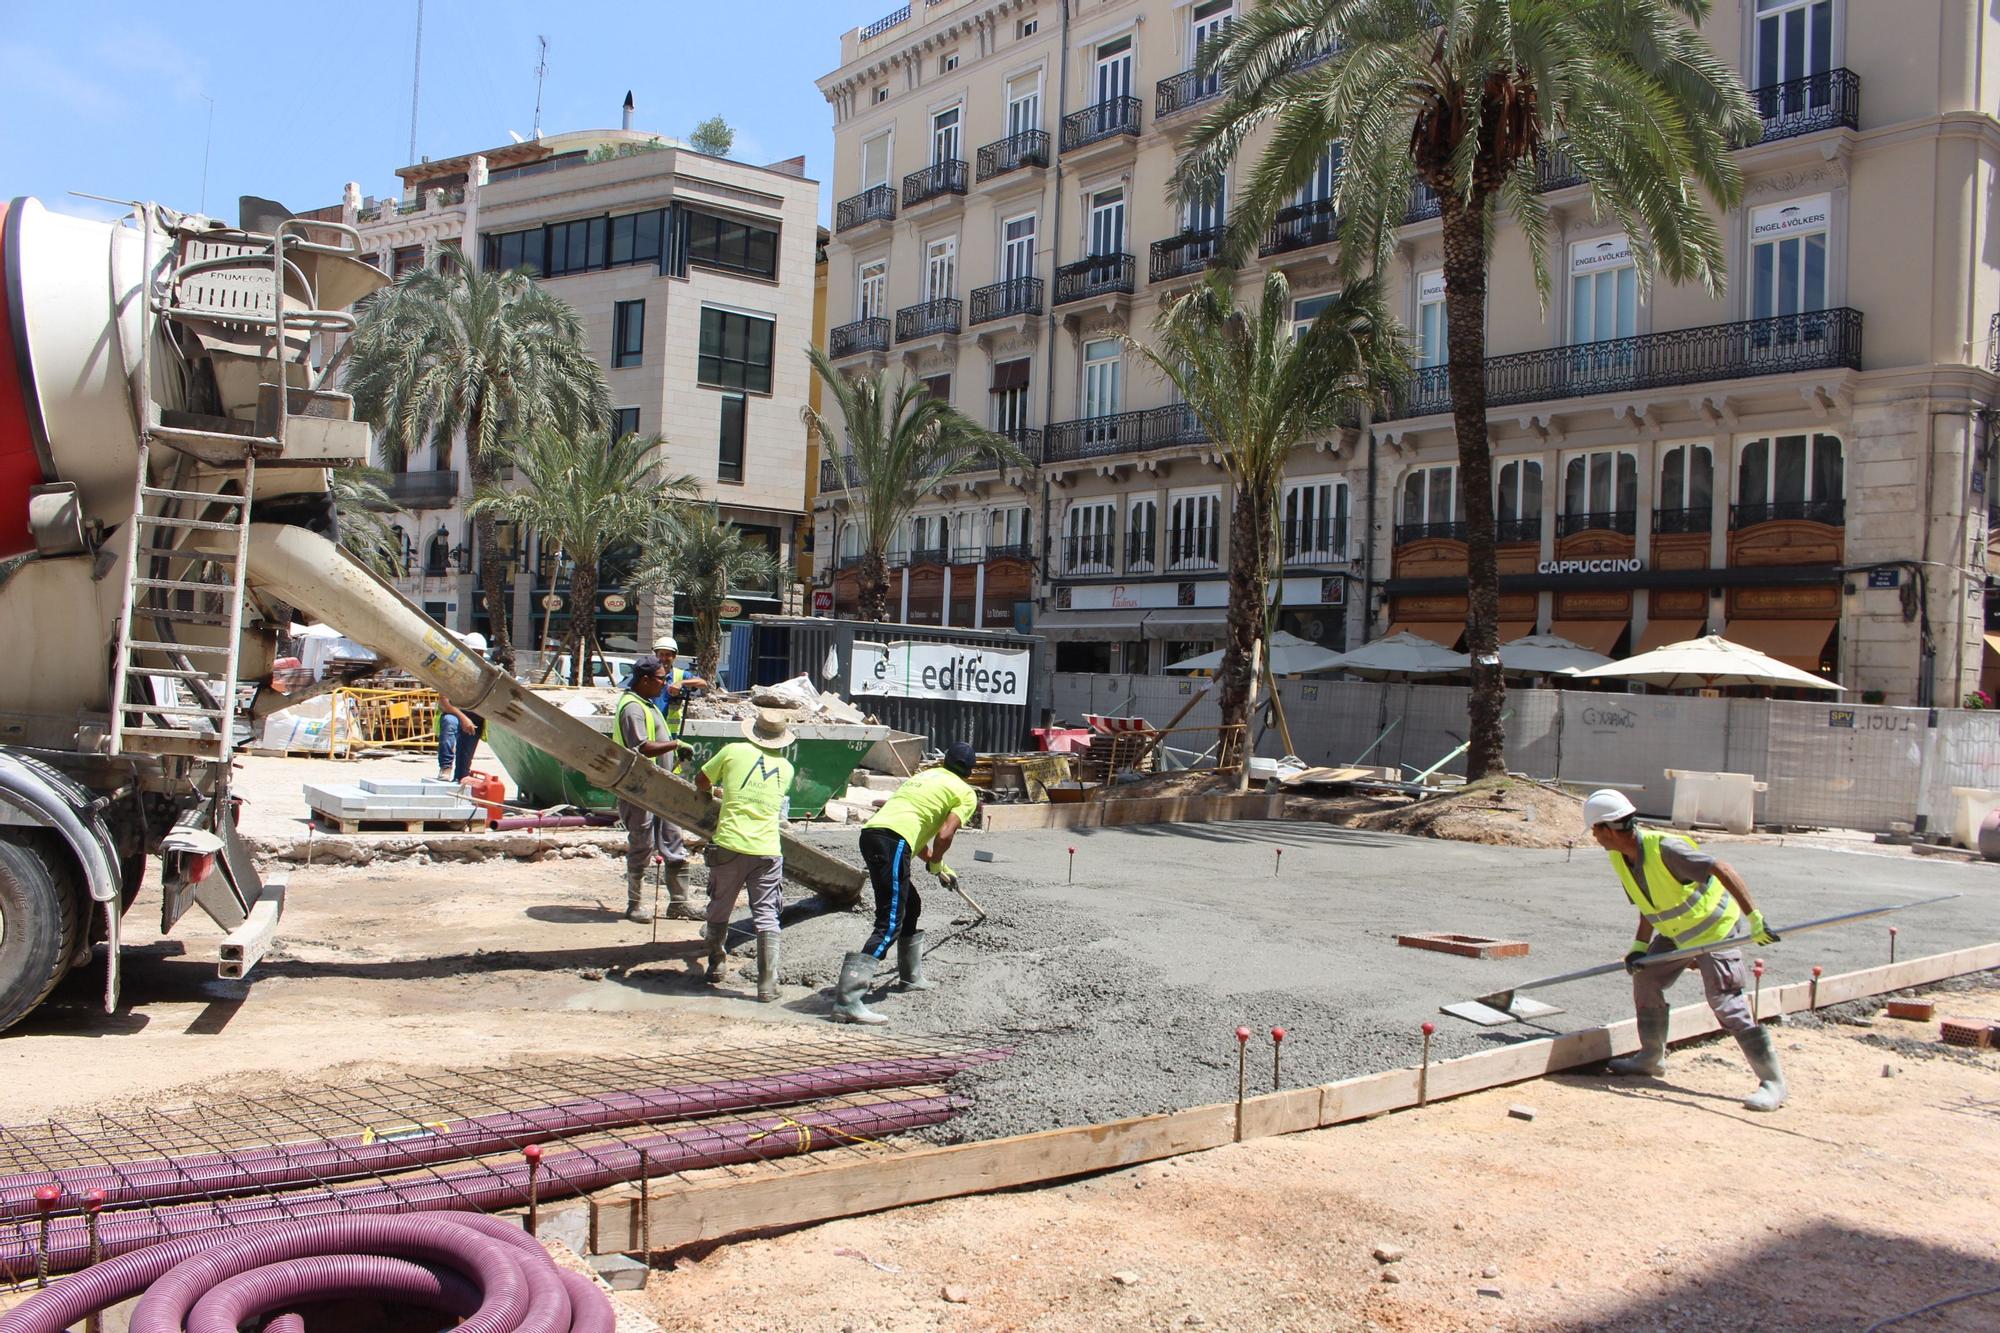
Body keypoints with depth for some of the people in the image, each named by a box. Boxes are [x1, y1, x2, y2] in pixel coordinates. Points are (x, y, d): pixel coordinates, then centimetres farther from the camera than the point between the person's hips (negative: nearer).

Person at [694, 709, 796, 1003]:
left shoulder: (733, 751, 3)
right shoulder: (786, 768, 12)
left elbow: (701, 782, 16)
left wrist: (712, 791, 39)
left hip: (729, 846, -1)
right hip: (767, 851, 1)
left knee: (719, 910, 18)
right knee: (766, 917, 4)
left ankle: (716, 966, 32)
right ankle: (767, 985, 0)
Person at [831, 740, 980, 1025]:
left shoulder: (927, 775, 31)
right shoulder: (966, 794, 9)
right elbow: (944, 835, -5)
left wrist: (935, 863, 45)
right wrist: (936, 863, 15)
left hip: (871, 832, 8)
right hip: (892, 841, -8)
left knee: (911, 905, 27)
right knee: (890, 925, -11)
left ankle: (911, 977, 44)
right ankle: (846, 1001, -22)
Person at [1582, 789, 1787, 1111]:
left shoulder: (1665, 848, -31)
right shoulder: (1620, 858, -5)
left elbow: (1724, 870, -32)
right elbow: (1648, 906, 7)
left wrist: (1754, 919, -34)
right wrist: (1639, 946, -2)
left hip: (1715, 929, -9)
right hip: (1675, 932, 9)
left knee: (1726, 1003, -13)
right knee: (1646, 979, 6)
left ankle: (1773, 1081, -6)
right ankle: (1652, 1057, 22)